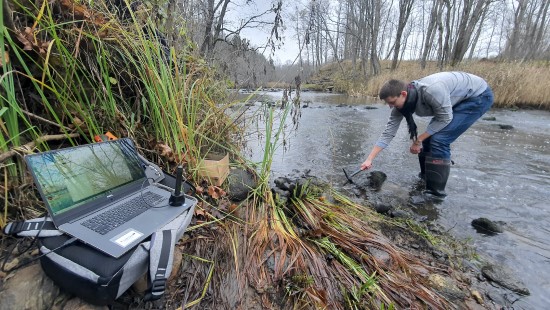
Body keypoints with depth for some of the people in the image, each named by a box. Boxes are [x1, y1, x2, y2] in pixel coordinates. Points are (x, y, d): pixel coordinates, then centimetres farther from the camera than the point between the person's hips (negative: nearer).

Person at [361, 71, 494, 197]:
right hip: (458, 99, 7)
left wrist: (418, 140, -21)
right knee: (429, 138, 1)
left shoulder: (431, 90, -38)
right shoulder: (400, 102, -15)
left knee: (439, 140, -18)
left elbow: (445, 118, -24)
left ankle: (435, 192, -7)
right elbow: (388, 133, -14)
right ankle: (426, 179, 22)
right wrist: (369, 159, -16)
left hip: (479, 96, -7)